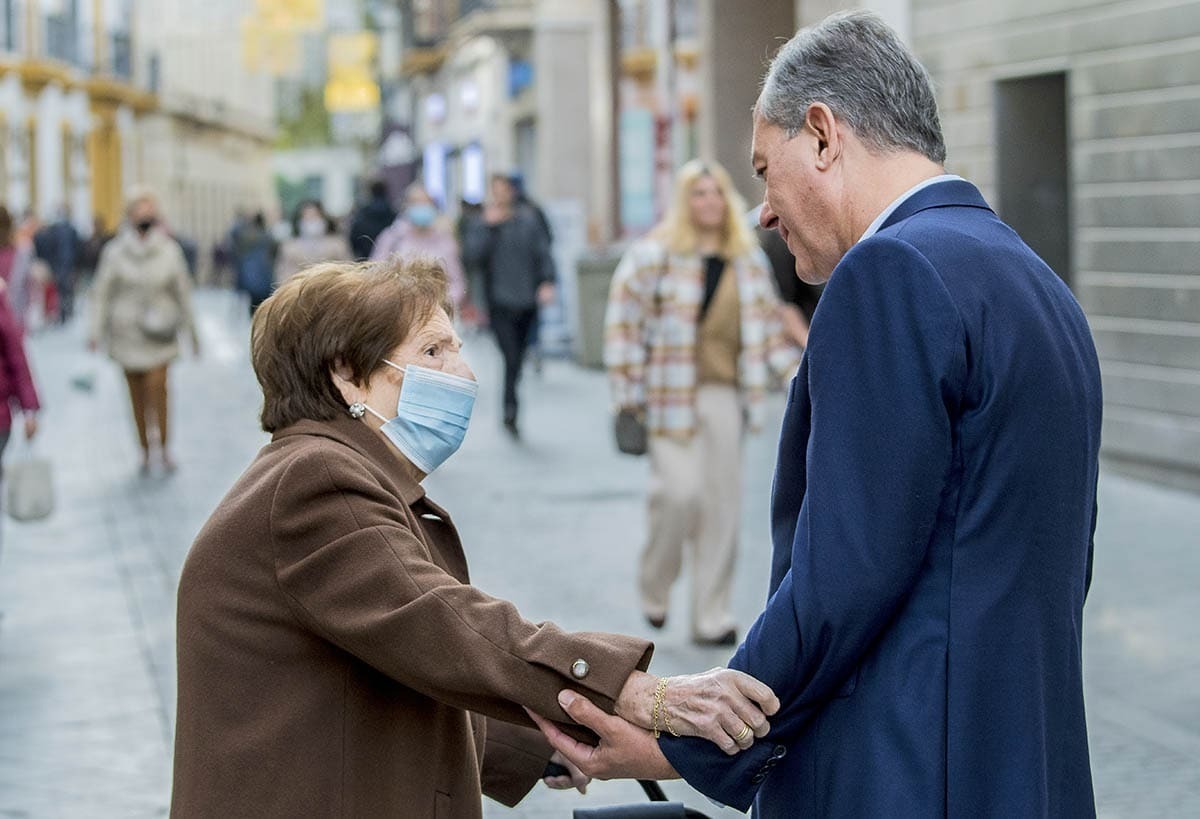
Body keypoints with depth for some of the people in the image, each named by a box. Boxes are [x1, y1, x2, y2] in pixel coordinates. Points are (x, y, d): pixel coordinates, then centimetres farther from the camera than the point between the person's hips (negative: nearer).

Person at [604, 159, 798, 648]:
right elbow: (624, 322, -4)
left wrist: (794, 372, 12)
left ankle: (712, 617, 11)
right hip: (672, 395, -5)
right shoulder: (656, 255, -4)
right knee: (680, 490, -15)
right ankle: (654, 587, 11)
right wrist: (629, 391, -8)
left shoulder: (748, 260, 12)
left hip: (724, 393, 5)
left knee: (722, 506, 3)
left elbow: (767, 324, 21)